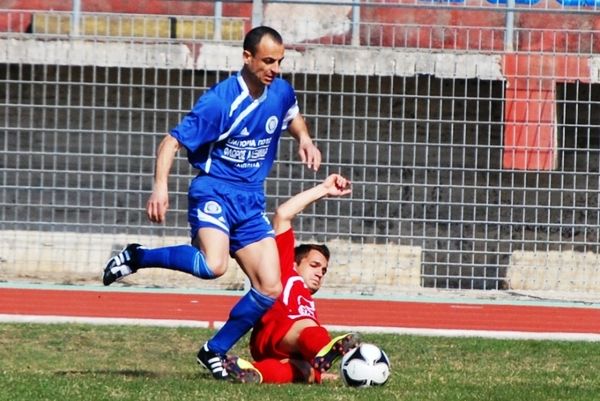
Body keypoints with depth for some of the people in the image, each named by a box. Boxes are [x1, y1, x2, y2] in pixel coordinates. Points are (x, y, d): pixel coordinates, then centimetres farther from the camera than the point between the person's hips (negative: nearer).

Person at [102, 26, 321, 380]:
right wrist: (161, 186, -28)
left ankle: (215, 351, 14)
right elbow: (173, 141, -14)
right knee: (213, 265, -34)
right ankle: (136, 257, -12)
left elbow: (293, 116, 29)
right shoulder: (219, 102, -17)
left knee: (270, 290, -3)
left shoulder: (281, 92, 3)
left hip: (251, 201, 6)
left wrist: (304, 139, 7)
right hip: (214, 192, -6)